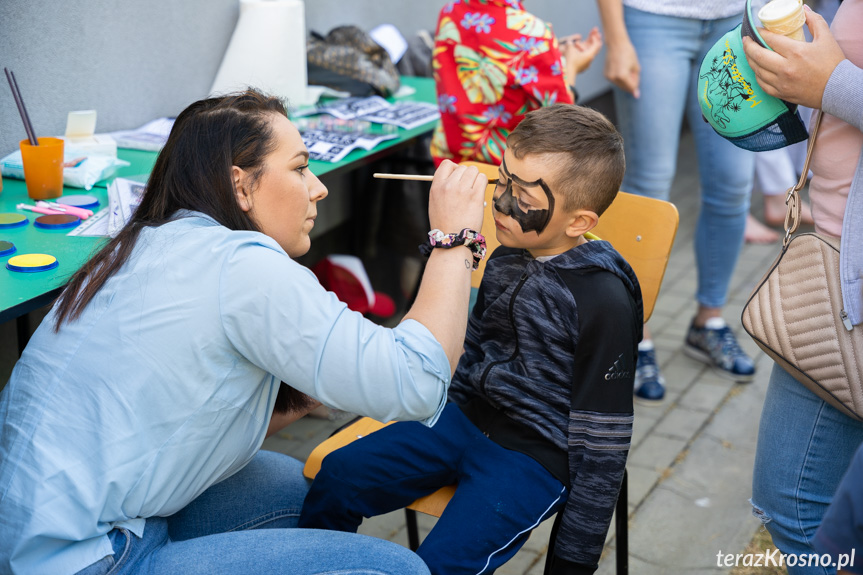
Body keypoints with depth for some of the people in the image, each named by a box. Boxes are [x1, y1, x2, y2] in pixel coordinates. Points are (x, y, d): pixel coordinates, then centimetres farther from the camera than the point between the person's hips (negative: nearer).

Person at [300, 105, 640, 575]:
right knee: (337, 476, 2)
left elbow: (602, 439, -16)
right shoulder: (508, 259, 1)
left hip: (535, 456, -7)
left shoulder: (605, 300, -21)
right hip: (467, 418, 7)